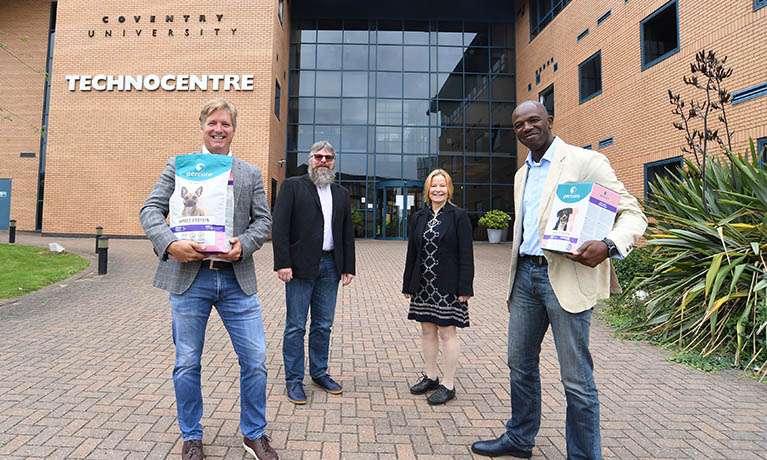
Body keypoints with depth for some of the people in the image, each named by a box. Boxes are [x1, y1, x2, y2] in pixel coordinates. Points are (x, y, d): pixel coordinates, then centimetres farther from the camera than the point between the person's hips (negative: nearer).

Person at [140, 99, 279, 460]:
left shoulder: (251, 173, 12)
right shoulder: (178, 166, 8)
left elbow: (263, 220, 8)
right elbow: (151, 210, 2)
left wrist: (244, 244, -12)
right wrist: (169, 243, -17)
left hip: (237, 278, 1)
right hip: (189, 277, -1)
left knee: (255, 359, 3)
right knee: (187, 364, 10)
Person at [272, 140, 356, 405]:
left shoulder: (341, 194, 14)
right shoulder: (292, 186, 0)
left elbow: (348, 233, 14)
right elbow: (279, 226, -8)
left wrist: (349, 268, 9)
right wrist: (282, 263, -15)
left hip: (330, 266, 5)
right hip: (301, 265, -4)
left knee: (323, 324, 13)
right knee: (296, 326, 3)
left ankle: (319, 373, 27)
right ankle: (293, 380, 15)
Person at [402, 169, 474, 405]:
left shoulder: (459, 216, -5)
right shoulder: (418, 217, 8)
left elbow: (466, 254, -9)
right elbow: (412, 253, 10)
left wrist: (465, 288, -14)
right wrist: (408, 285, 9)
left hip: (448, 287, -5)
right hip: (423, 285, 5)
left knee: (447, 332, 2)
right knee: (427, 330, 14)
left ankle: (448, 384, 15)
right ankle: (430, 377, 29)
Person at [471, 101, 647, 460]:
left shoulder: (585, 162, -5)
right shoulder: (522, 175, 17)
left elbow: (633, 213, -8)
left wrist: (609, 244, -29)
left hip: (566, 278, -7)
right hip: (526, 275, 7)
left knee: (577, 379, 1)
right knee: (520, 364, 16)